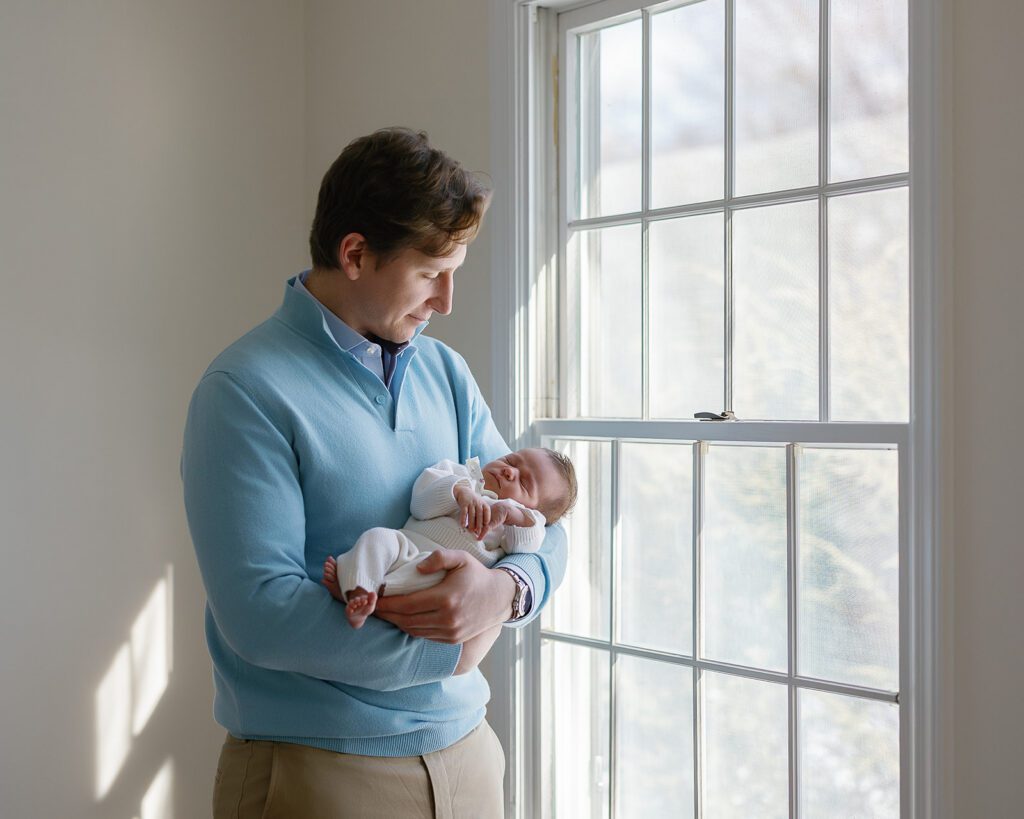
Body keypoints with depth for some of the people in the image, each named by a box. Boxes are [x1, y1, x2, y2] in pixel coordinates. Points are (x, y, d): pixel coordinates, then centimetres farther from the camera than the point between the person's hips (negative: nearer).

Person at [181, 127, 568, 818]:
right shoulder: (245, 392, -15)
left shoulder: (445, 372, 6)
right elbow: (259, 612, -23)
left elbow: (539, 523, 7)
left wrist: (506, 589, -16)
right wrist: (448, 653, -15)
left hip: (464, 752, 6)